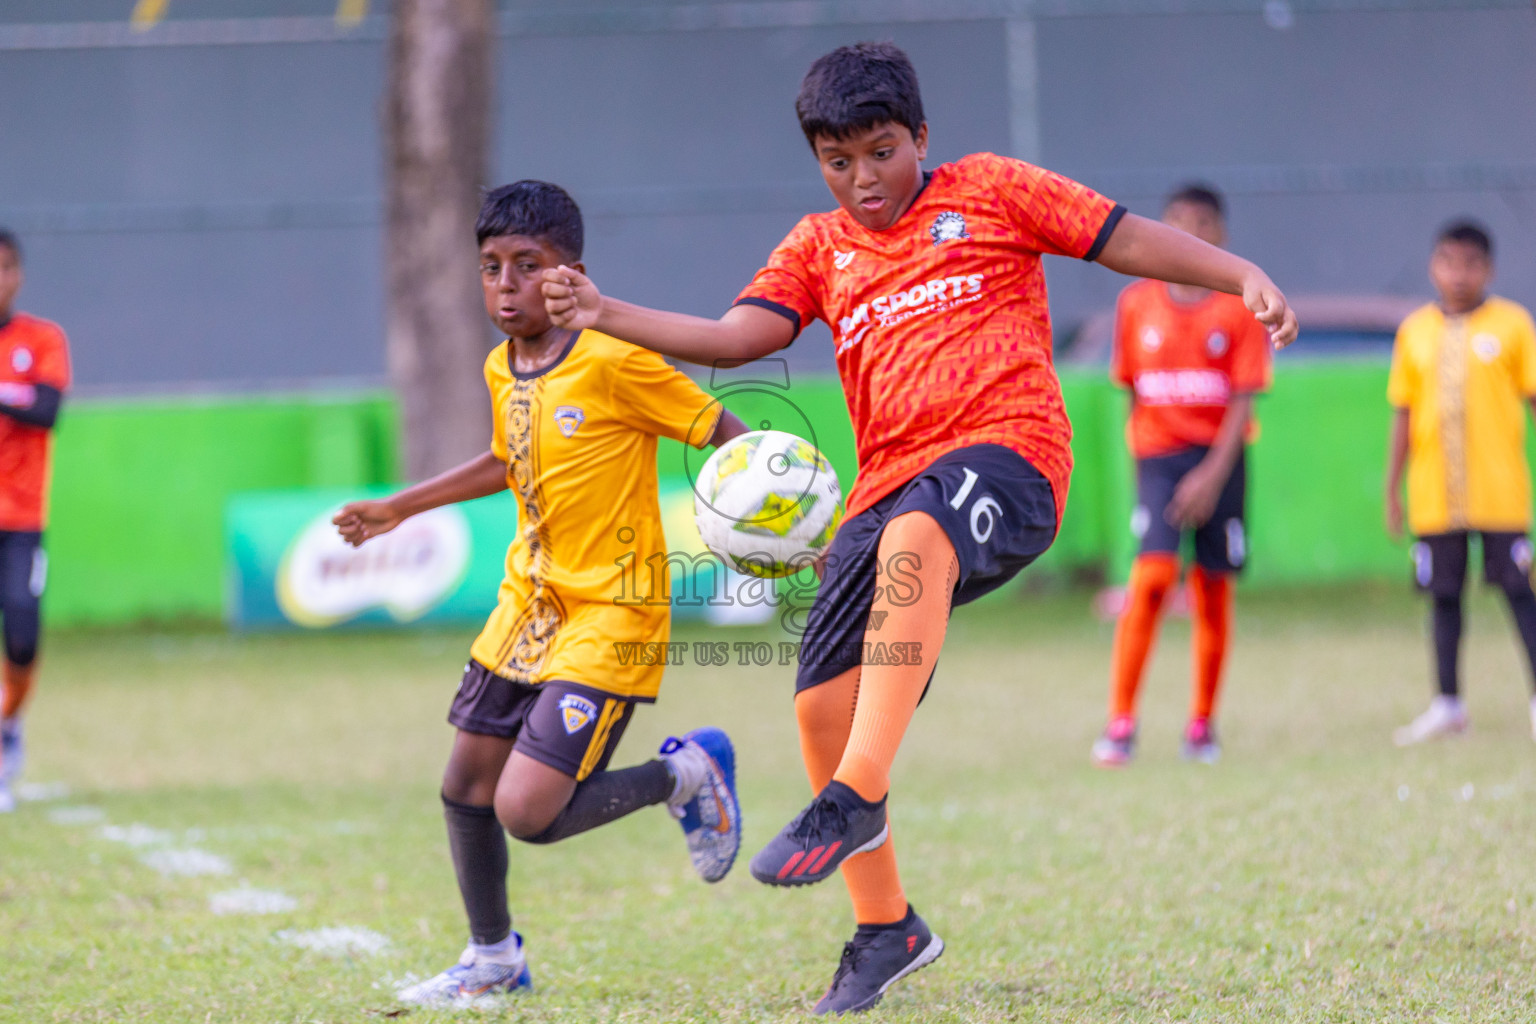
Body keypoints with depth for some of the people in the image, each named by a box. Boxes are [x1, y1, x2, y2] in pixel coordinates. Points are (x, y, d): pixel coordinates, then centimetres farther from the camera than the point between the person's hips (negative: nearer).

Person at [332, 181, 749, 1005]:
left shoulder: (615, 363, -18)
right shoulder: (501, 369, 6)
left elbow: (728, 436, -15)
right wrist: (398, 509, 33)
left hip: (610, 615, -8)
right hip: (529, 602, 8)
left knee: (527, 812, -16)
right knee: (465, 788, 12)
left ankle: (686, 775, 8)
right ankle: (494, 959, 33)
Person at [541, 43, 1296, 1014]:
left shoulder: (989, 190, 11)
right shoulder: (818, 249, 21)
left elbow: (1130, 240, 7)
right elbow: (736, 336, 8)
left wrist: (1244, 275, -6)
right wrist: (603, 314, -5)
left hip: (1006, 450, -6)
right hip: (890, 485, 6)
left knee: (915, 537, -40)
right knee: (822, 702, -5)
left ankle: (857, 796, -44)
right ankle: (886, 927, 13)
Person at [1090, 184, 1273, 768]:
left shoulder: (1239, 309, -3)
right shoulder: (1136, 304, 3)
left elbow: (1243, 399, -7)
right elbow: (1130, 387, 11)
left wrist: (1214, 473, -17)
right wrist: (1143, 451, 7)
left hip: (1220, 456, 0)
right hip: (1158, 454, 0)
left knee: (1213, 590, 4)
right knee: (1152, 576, -17)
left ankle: (1202, 727, 17)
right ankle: (1120, 725, -16)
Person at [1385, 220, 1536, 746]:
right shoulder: (1415, 331, 7)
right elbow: (1404, 414, 10)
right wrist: (1392, 490, 8)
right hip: (1434, 495, 2)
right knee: (1444, 593, 7)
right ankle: (1447, 704, 16)